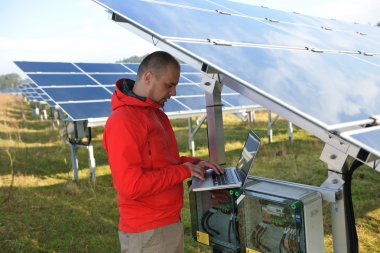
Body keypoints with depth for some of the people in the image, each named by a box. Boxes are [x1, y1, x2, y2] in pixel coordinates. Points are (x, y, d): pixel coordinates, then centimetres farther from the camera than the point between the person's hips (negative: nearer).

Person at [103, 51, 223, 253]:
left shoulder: (157, 113, 8)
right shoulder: (122, 122, -21)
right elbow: (131, 186, -26)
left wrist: (192, 163, 1)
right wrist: (182, 172, -18)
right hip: (146, 233, -8)